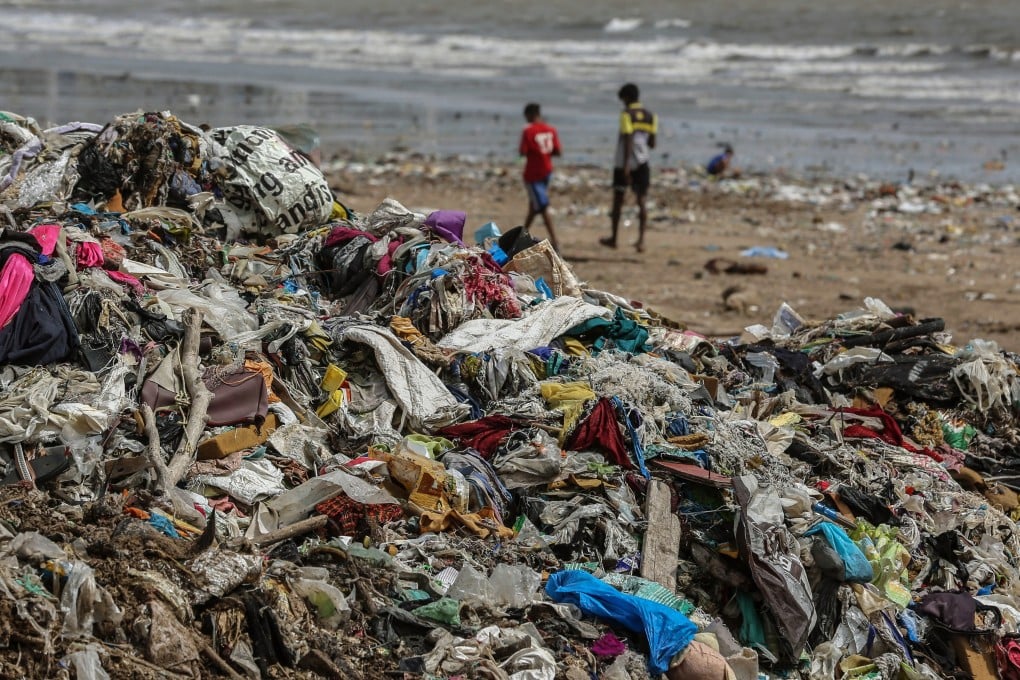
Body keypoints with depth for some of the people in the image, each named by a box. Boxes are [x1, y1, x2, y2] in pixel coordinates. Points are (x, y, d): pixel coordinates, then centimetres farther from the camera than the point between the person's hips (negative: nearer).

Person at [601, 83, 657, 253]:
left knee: (618, 200, 10)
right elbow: (652, 143, 8)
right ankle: (641, 240, -10)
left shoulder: (626, 114, -9)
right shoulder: (650, 116, 7)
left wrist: (626, 165, -22)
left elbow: (628, 140, -18)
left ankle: (614, 238, 20)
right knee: (641, 201, 2)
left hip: (623, 163, -4)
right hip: (642, 163, 4)